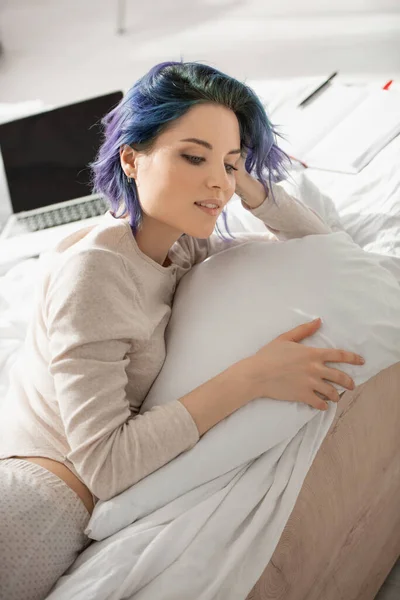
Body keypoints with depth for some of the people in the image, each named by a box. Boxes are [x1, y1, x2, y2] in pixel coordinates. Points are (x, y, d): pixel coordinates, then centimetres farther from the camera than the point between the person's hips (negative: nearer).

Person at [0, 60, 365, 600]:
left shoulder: (187, 246, 0)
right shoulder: (94, 268, -23)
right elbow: (105, 465, -27)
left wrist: (250, 187, -9)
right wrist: (253, 378, -29)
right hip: (44, 490, -7)